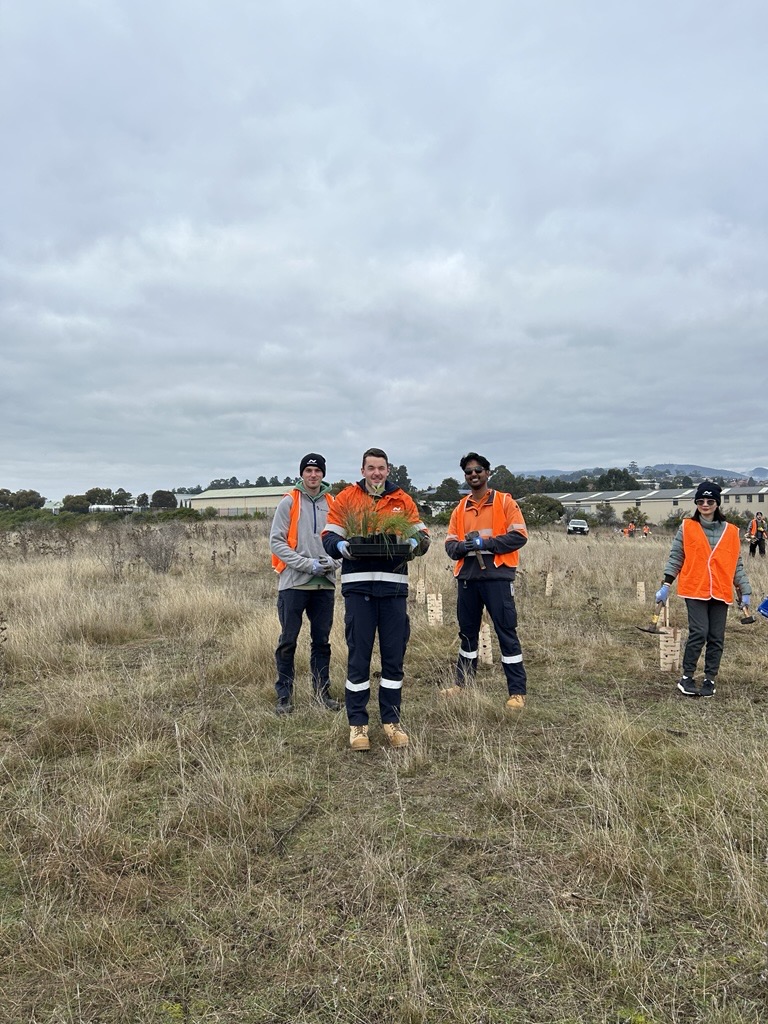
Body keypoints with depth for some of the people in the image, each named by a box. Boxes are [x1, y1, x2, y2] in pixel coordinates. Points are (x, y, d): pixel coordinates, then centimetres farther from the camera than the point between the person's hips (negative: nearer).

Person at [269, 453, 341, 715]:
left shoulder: (332, 504, 8)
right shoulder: (289, 502, -1)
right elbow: (276, 541, -6)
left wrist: (332, 561, -9)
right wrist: (307, 564, -14)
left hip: (325, 584, 3)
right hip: (294, 582, -3)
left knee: (322, 641, 11)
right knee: (288, 641, 3)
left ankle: (322, 691, 23)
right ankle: (284, 695, 14)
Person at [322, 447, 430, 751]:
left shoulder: (403, 500, 11)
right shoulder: (346, 498, 6)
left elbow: (422, 535, 10)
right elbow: (328, 537, 3)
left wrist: (414, 543, -13)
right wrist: (342, 547, -19)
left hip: (394, 585, 2)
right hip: (358, 585, -2)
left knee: (394, 656, 8)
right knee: (358, 656, 2)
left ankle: (391, 720, 22)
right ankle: (357, 723, 15)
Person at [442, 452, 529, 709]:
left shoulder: (505, 502, 1)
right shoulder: (460, 508, 14)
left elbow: (519, 535, -8)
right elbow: (450, 544, 11)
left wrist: (486, 543, -16)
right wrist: (461, 546, -13)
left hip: (497, 576, -4)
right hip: (467, 577, 5)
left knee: (506, 632, -2)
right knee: (467, 632, 14)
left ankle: (517, 692, 5)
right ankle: (462, 683, 27)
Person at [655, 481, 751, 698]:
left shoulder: (731, 532, 8)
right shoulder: (686, 528, 2)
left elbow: (736, 564, 13)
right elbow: (675, 558, 3)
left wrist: (744, 592, 9)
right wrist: (665, 585, -5)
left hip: (721, 593, 3)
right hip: (695, 591, -3)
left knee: (716, 638, 5)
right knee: (699, 633, -11)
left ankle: (710, 680, 18)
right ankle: (687, 678, 3)